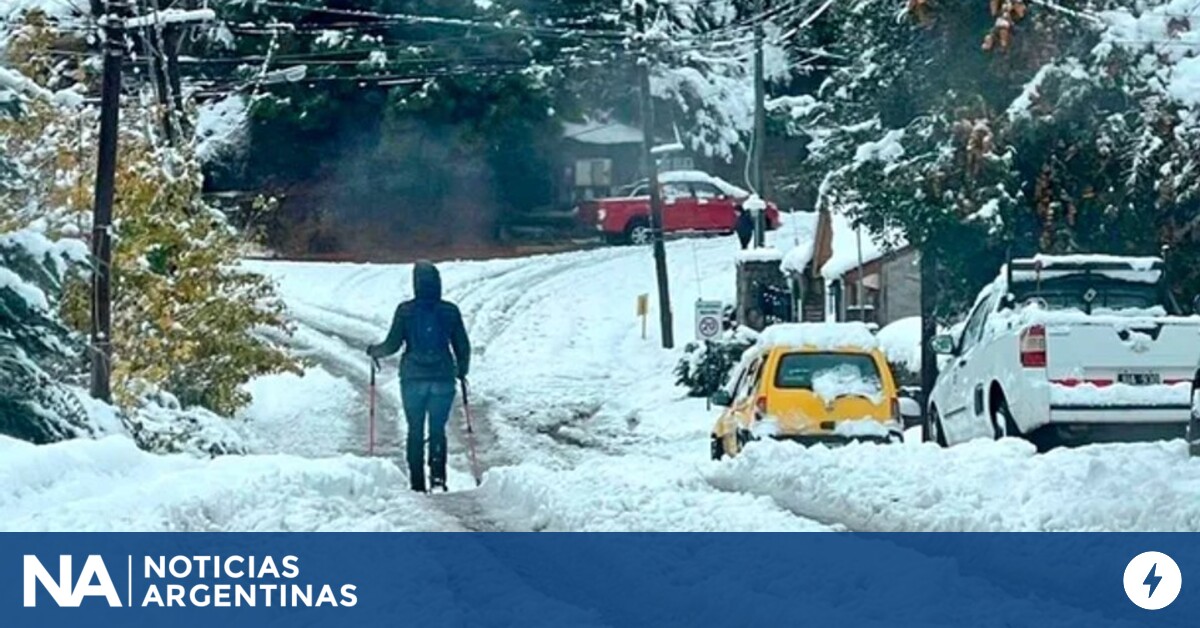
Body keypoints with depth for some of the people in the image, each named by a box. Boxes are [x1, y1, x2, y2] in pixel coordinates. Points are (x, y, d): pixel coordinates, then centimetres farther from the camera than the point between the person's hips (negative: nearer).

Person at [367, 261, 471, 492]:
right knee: (438, 428, 9)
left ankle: (417, 482, 5)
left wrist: (374, 351, 17)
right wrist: (462, 370, 22)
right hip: (443, 378, 1)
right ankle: (438, 474, -8)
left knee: (415, 430, 8)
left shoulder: (405, 310, -5)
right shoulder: (450, 311, -1)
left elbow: (392, 344, -4)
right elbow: (463, 346, 4)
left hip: (413, 378, -1)